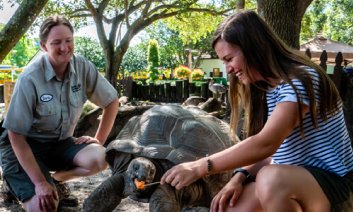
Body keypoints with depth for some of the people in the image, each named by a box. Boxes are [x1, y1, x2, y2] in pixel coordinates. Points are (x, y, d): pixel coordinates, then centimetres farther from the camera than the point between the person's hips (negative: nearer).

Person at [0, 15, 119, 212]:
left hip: (61, 143, 5)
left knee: (100, 158, -24)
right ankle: (16, 181, 9)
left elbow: (112, 101, 4)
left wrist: (99, 140, -4)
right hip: (27, 146, -4)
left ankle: (55, 179, 2)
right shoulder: (30, 79, -23)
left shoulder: (84, 68, -11)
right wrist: (40, 182, -22)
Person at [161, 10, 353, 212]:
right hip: (290, 177, 7)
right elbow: (271, 151, 3)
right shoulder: (264, 88, 7)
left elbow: (265, 144, -30)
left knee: (270, 178, -37)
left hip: (330, 181, -6)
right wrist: (240, 176, -15)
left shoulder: (302, 79, -20)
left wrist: (200, 167, -28)